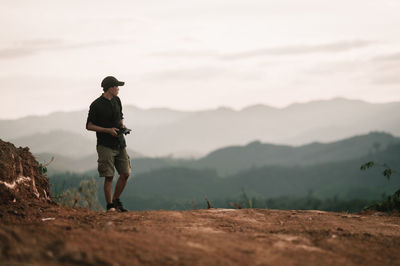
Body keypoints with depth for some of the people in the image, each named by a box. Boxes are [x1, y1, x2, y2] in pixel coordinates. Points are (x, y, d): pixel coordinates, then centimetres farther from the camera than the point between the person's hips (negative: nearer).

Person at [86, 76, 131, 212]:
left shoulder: (116, 101, 11)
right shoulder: (96, 105, -9)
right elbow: (89, 125, -6)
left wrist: (122, 126, 3)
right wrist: (108, 130, -15)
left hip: (120, 143, 6)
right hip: (105, 145, -6)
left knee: (125, 174, 2)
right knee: (109, 176, -6)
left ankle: (116, 200, 19)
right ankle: (110, 206, 3)